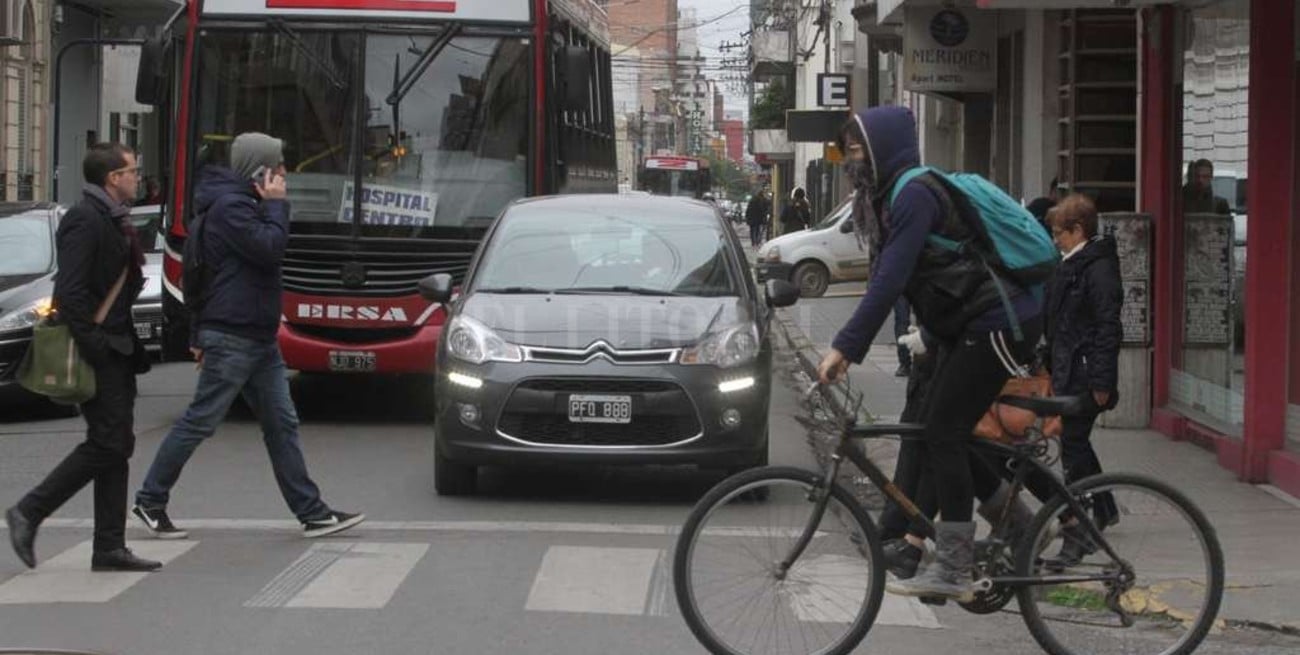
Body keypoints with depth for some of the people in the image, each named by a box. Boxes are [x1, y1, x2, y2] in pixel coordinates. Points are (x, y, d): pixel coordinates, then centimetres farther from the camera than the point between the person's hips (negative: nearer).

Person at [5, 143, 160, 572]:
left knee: (116, 446, 8)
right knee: (106, 444, -9)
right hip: (98, 353, -10)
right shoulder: (85, 221, -15)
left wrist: (129, 345, 14)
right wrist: (93, 347, -22)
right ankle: (28, 513, -1)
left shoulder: (112, 220, 17)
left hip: (116, 351, 10)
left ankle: (110, 548, 11)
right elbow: (70, 292, -22)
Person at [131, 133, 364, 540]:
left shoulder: (244, 204, 19)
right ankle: (150, 501, 8)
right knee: (200, 422, -3)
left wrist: (199, 336, 23)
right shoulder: (229, 206, -13)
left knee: (282, 424, 7)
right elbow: (269, 248, -24)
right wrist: (275, 205, -10)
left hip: (259, 338, 10)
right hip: (232, 337, -10)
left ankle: (311, 513, 8)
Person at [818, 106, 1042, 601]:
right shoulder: (892, 195, 14)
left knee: (943, 433, -10)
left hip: (998, 325, -10)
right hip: (966, 327, 10)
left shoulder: (914, 194, -18)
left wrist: (845, 347, -27)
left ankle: (952, 569, -7)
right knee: (939, 431, 10)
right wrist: (847, 346, 11)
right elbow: (887, 277, 16)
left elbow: (890, 279, -26)